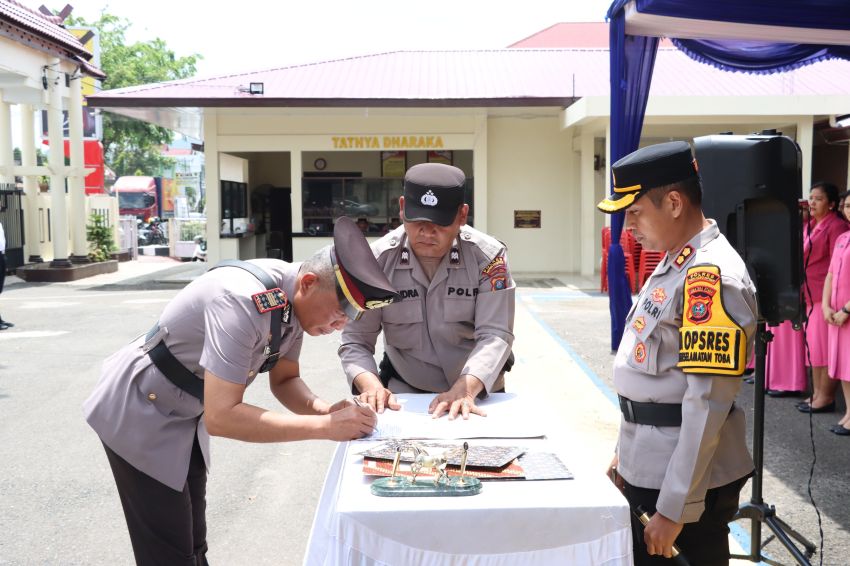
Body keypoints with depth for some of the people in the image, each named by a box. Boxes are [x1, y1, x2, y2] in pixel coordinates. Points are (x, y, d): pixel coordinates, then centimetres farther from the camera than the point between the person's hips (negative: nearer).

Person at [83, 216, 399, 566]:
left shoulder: (294, 300, -10)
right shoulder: (243, 302, -36)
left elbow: (284, 379, 3)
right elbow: (221, 417, -39)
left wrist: (323, 409, -18)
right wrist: (325, 427, -37)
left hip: (184, 415, 8)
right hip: (140, 415, -8)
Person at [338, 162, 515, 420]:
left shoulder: (488, 257, -14)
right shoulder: (377, 260, -11)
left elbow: (494, 335, -20)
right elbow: (355, 340, -11)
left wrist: (465, 389, -37)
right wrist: (371, 385, -31)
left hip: (478, 390, 0)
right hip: (403, 390, 1)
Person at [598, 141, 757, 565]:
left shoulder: (710, 277, -22)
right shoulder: (675, 262, 9)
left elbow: (707, 406, -25)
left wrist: (673, 509, -22)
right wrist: (629, 452, 19)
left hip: (687, 479, -9)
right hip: (651, 469, 9)